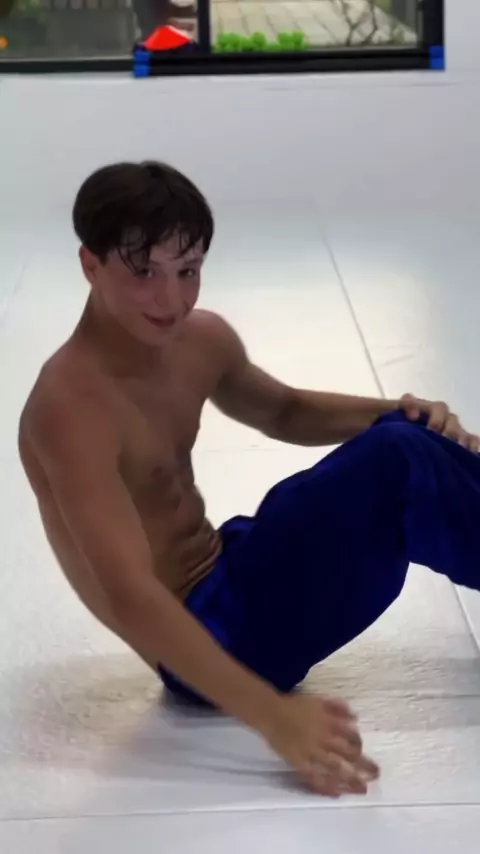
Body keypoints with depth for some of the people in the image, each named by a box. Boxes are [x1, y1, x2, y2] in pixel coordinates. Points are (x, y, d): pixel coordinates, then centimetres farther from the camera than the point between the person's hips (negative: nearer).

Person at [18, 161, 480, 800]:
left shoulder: (201, 342, 1)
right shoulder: (72, 407, -26)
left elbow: (284, 412, 21)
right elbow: (131, 597, -33)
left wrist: (404, 415, 2)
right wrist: (274, 717, -40)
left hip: (231, 574, 9)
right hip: (206, 643, -9)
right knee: (397, 464, -20)